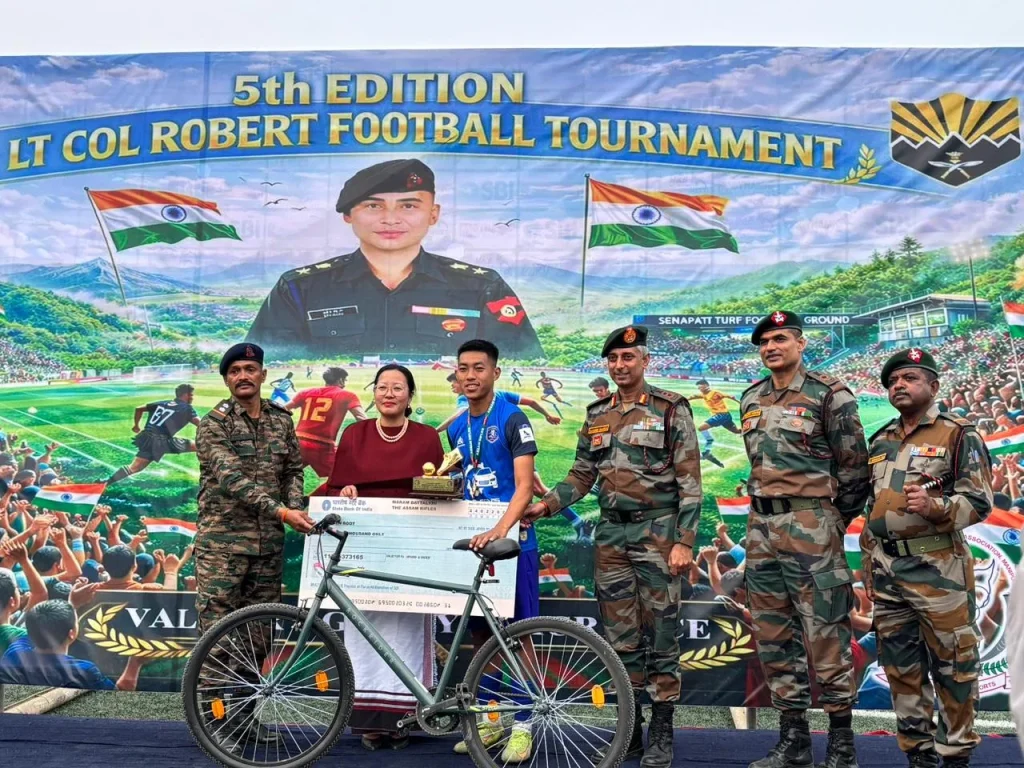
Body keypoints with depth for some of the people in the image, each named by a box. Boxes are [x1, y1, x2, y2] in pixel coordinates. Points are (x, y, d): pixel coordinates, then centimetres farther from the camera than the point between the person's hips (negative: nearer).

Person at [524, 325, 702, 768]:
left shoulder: (671, 409, -5)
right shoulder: (596, 415, 10)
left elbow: (689, 481, -7)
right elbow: (582, 476, 14)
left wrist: (684, 541, -14)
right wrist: (546, 504, -3)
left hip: (658, 532, -5)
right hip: (610, 535, 5)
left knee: (660, 634, 1)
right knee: (620, 636, 9)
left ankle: (661, 732, 11)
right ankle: (629, 728, 20)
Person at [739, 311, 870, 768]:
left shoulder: (829, 394, -6)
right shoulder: (751, 400, 13)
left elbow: (854, 465, -3)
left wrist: (835, 521, 3)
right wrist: (767, 513, 16)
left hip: (810, 525, -7)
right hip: (760, 526, 7)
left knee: (825, 635, -4)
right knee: (772, 636, 9)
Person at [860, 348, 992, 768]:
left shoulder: (959, 435, -2)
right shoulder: (880, 442, 16)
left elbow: (979, 501, -9)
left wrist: (934, 506, -27)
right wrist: (868, 562, 17)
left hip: (939, 569, -6)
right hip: (886, 569, 6)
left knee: (952, 667, 2)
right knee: (901, 667, 10)